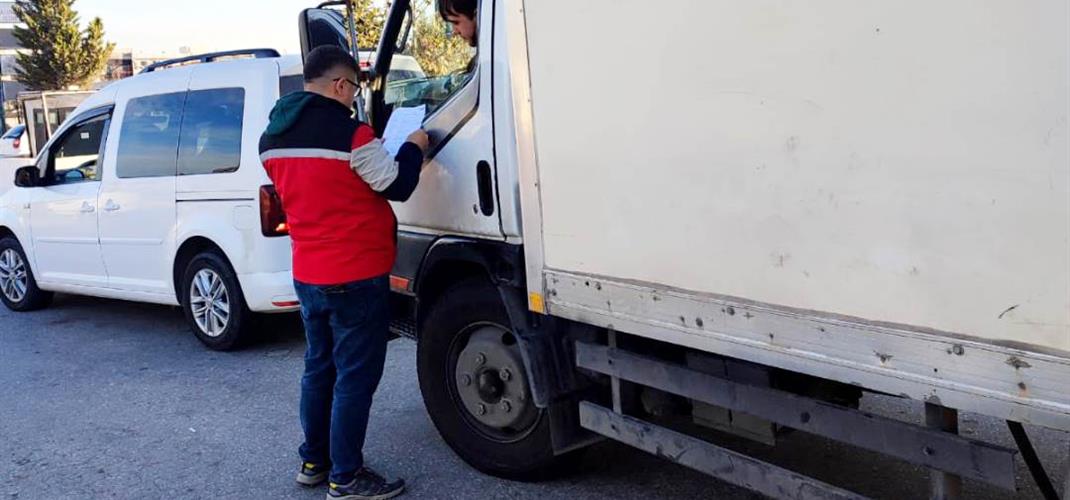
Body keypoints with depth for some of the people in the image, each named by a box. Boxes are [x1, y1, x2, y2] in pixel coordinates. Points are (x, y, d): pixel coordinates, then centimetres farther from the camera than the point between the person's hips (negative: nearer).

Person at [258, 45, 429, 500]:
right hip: (355, 275, -8)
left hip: (307, 275, 8)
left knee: (320, 368, 19)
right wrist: (414, 147, 8)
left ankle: (313, 461, 29)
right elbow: (397, 186, -9)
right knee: (355, 376, 1)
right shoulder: (349, 133, -17)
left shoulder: (272, 138, 7)